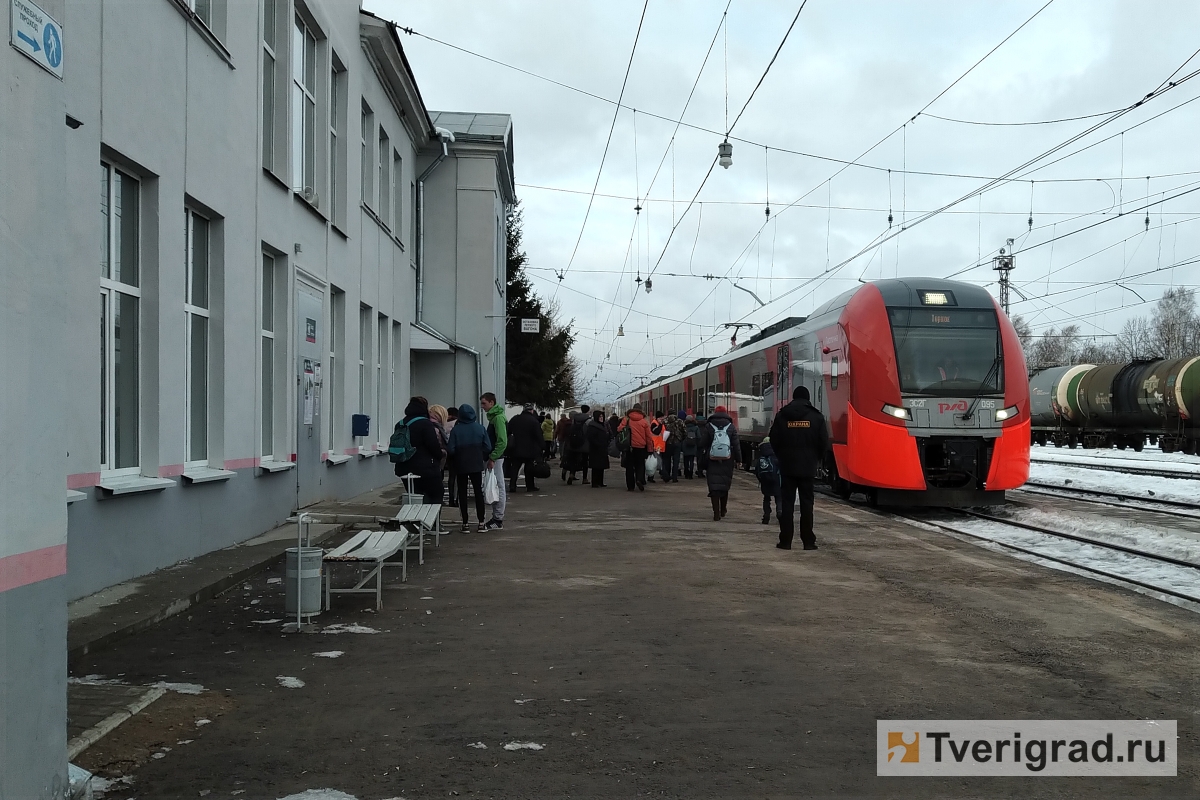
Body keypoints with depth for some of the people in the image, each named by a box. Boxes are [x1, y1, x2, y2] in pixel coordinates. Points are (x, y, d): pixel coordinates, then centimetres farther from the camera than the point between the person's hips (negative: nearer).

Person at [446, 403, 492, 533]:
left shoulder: (455, 430, -10)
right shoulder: (480, 428, -4)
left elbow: (451, 449, -14)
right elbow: (488, 447, -6)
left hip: (460, 465, -1)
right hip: (476, 465, 1)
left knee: (462, 493, 7)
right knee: (478, 492, 9)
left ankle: (465, 524, 5)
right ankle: (481, 523, 6)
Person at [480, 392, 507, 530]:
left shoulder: (498, 418, -14)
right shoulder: (493, 417, 16)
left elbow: (502, 441, -21)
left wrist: (492, 458, -20)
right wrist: (491, 457, 17)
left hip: (497, 458, -10)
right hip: (494, 457, 10)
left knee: (498, 488, -4)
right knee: (495, 488, 12)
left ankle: (498, 519, 0)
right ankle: (496, 517, 17)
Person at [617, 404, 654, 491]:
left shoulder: (626, 419, -2)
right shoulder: (644, 422, -2)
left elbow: (619, 430, -7)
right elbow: (649, 436, 0)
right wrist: (649, 449, 7)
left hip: (629, 447, 0)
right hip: (641, 447, 0)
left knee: (629, 466, 9)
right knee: (640, 464, 11)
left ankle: (630, 486, 8)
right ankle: (639, 479, -14)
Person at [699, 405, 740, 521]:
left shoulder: (708, 427, 0)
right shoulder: (731, 427, 2)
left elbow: (702, 445, 1)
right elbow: (736, 445, -1)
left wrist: (702, 461, 9)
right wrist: (737, 459, 4)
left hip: (712, 461, -1)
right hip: (727, 461, 1)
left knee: (714, 487, 0)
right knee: (725, 485, 16)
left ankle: (716, 513, -6)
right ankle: (723, 510, 28)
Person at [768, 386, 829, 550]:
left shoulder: (782, 415, -1)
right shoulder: (816, 416, -3)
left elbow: (774, 440, 1)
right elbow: (824, 442, -3)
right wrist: (818, 459, 13)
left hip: (787, 466, 0)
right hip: (808, 467, 0)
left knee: (787, 503, 5)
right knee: (806, 503, 5)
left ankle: (785, 541, 4)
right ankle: (808, 541, 5)